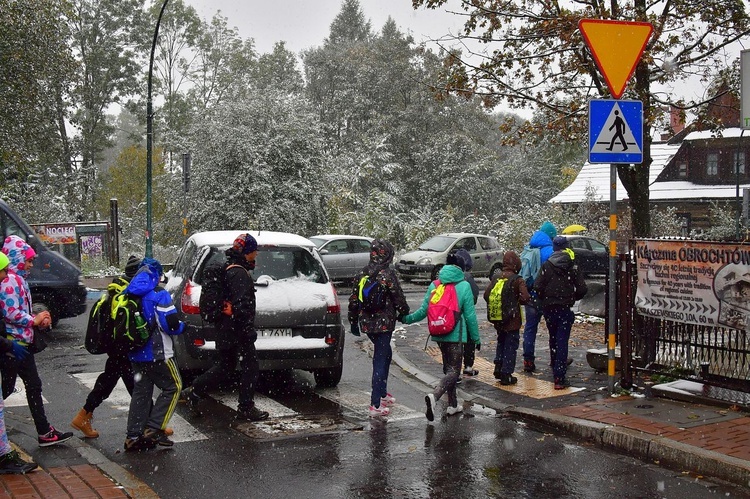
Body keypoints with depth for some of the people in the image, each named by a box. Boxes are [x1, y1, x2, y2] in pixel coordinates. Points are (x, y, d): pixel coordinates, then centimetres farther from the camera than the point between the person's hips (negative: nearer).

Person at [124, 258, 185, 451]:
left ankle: (134, 435, 12)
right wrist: (182, 327, 3)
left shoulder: (129, 296, 8)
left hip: (136, 353, 7)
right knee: (173, 387, 4)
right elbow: (171, 324, -17)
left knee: (141, 392, 14)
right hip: (157, 353, -7)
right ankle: (154, 428, -3)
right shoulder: (159, 295, -13)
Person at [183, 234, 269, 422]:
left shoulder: (230, 270, 16)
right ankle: (246, 409, 6)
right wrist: (248, 329, -22)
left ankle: (194, 392, 18)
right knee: (250, 366, 0)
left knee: (224, 366, 18)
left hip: (226, 329, 10)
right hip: (238, 330, -10)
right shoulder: (239, 273, -18)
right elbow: (241, 305, -25)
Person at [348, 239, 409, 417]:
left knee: (385, 354, 25)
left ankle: (382, 393, 33)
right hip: (383, 323, -6)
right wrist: (404, 313, 10)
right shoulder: (387, 274, -14)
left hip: (366, 323, 6)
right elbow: (398, 297, -10)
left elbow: (354, 299, 10)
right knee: (380, 360, -2)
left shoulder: (363, 273, 5)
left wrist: (353, 321, 20)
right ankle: (375, 405, -1)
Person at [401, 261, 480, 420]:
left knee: (448, 367, 19)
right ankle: (434, 396, -28)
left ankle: (452, 404, 24)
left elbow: (424, 310, 4)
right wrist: (476, 337, 2)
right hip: (456, 335, -5)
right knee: (454, 370, -4)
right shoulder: (464, 286, -7)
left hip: (439, 334, 5)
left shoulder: (434, 285, 5)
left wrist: (407, 319, 20)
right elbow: (470, 315, -6)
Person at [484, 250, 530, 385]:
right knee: (511, 346, 5)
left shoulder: (496, 278, -1)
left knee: (501, 342, 24)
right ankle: (506, 375, 5)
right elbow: (525, 298, -24)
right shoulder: (517, 280, -15)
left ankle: (498, 367, 19)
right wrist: (517, 302, -2)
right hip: (512, 319, -5)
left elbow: (486, 294, -1)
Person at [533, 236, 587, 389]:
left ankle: (556, 367, 34)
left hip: (549, 308, 2)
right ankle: (559, 378, -11)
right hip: (565, 308, -1)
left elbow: (537, 287, -10)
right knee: (562, 341, -4)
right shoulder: (573, 266, -3)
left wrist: (544, 299, 10)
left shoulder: (547, 265, -3)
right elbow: (582, 289, -5)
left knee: (553, 338, 20)